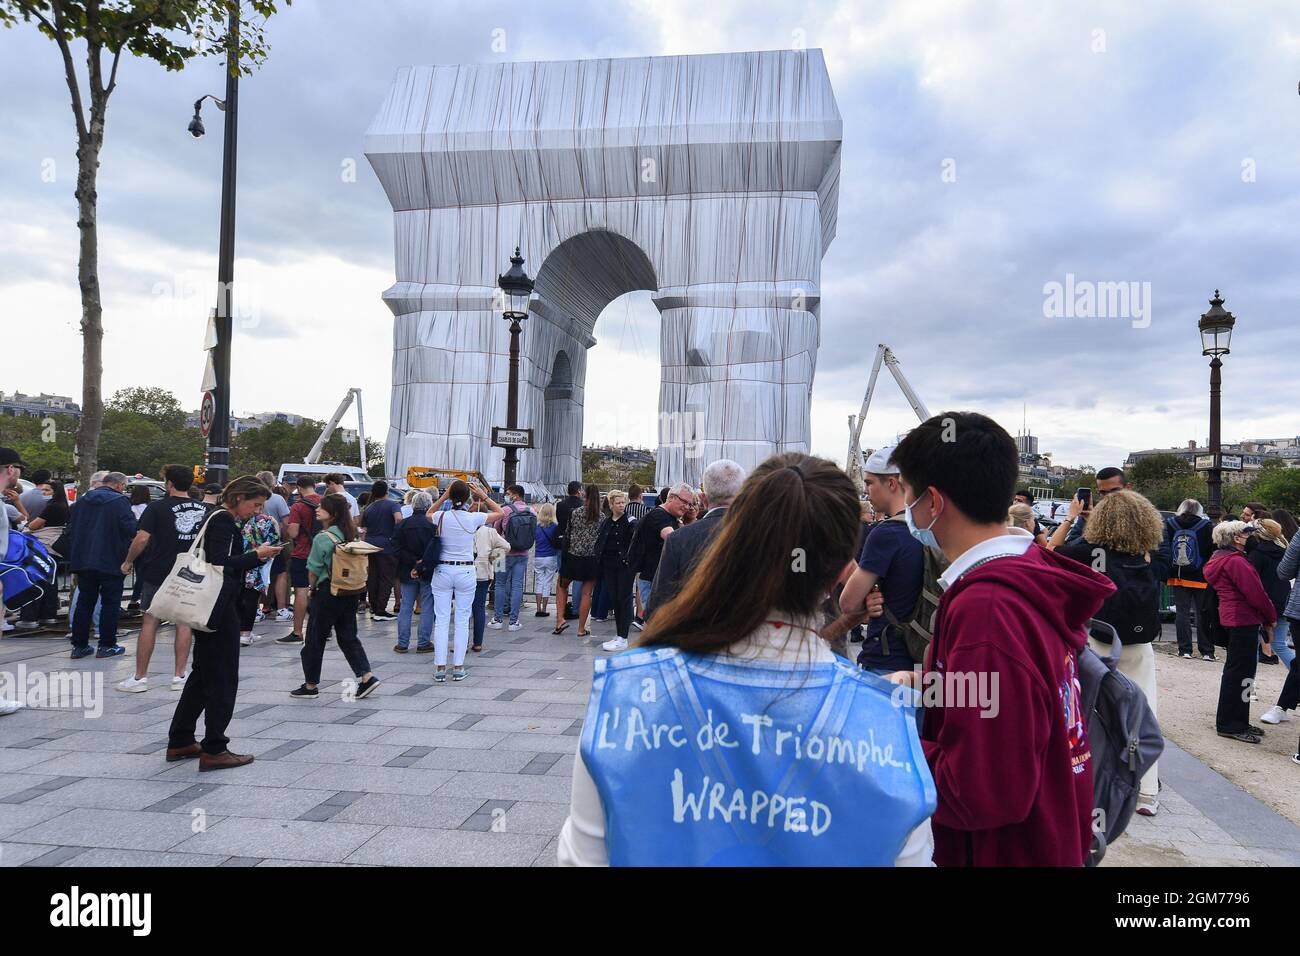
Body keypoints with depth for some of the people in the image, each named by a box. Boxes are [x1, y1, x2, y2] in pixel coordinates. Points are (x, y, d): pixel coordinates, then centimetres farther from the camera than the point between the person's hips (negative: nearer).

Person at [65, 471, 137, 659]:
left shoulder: (82, 501, 11)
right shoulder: (119, 501, -11)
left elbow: (71, 530, 16)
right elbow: (131, 529, -19)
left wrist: (75, 555, 22)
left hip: (83, 561, 6)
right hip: (111, 562, -6)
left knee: (84, 603, 13)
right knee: (110, 603, 3)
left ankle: (79, 645, 15)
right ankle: (107, 645, 5)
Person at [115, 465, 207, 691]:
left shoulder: (158, 507, -8)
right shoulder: (202, 510, 4)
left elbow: (142, 538, -15)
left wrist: (128, 561, -1)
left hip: (158, 572, -3)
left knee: (150, 622, 4)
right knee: (184, 622, 7)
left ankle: (140, 677, 9)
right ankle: (179, 676, 9)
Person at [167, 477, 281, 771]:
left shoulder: (221, 519, 16)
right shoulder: (224, 520, -14)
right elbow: (220, 564, -23)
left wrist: (256, 557, 9)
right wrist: (256, 556, -16)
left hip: (214, 610, 10)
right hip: (220, 610, -10)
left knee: (202, 675, 17)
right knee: (223, 679, -3)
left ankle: (180, 742, 25)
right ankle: (214, 750, 2)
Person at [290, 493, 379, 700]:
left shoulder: (322, 538, -16)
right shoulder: (351, 535, 4)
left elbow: (313, 570, -11)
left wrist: (312, 588, 10)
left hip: (328, 592, -7)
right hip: (351, 593, 7)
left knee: (315, 638, 7)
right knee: (348, 636, 13)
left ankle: (311, 685, 17)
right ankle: (366, 677, 3)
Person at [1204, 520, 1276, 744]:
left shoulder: (1220, 560, 17)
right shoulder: (1235, 561, -16)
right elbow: (1255, 593, -17)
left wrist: (1265, 619, 19)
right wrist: (1270, 618, -2)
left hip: (1234, 619, 11)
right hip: (1244, 620, -11)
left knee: (1237, 670, 16)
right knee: (1239, 671, -5)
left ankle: (1238, 721, 25)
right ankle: (1229, 725, 0)